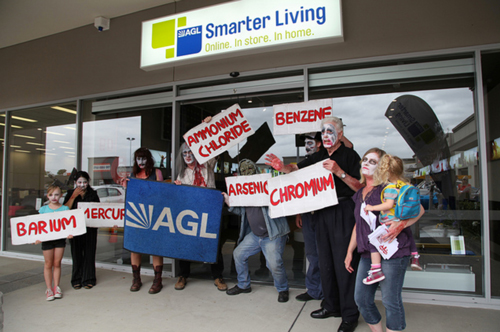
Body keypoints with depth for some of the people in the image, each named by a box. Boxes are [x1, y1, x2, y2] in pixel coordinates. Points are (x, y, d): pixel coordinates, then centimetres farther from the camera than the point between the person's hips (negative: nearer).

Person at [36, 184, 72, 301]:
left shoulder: (65, 209, 1)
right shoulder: (43, 209, 3)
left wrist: (69, 233, -18)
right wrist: (37, 237, -11)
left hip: (60, 238, 0)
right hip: (47, 239, 0)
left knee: (57, 263, 8)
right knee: (48, 264, 7)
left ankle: (56, 287, 18)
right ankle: (49, 288, 17)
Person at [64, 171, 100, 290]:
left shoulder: (93, 194, 7)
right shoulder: (70, 193, 8)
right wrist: (73, 196, -11)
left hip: (90, 228, 0)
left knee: (89, 253, 1)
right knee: (76, 254, 4)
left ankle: (88, 280, 12)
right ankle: (77, 280, 17)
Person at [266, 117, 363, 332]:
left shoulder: (349, 155, -4)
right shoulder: (319, 156, 14)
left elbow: (360, 187, -9)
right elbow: (297, 169, 17)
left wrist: (339, 172, -23)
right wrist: (282, 167, -4)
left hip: (342, 211, -6)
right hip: (322, 212, 6)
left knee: (343, 262, -3)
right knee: (325, 261, 14)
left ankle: (350, 314, 12)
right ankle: (331, 306, 30)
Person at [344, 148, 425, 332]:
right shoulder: (360, 194, 15)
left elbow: (418, 209, -7)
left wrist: (401, 224, -23)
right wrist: (350, 251, 20)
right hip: (368, 254, 7)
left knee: (390, 301, 0)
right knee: (361, 298, 9)